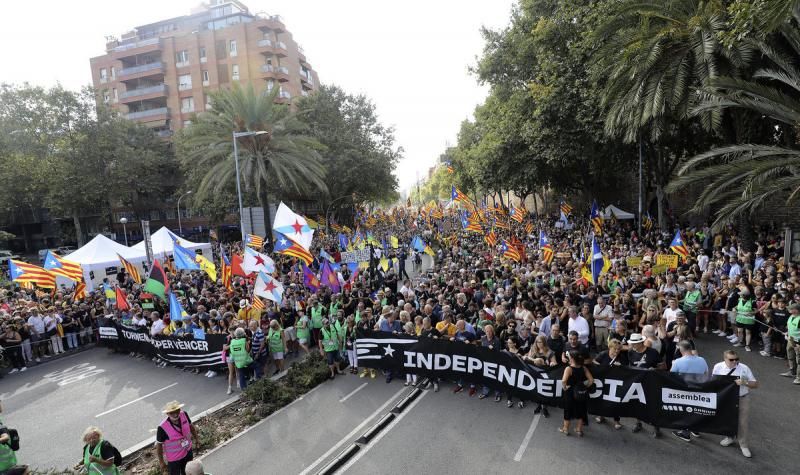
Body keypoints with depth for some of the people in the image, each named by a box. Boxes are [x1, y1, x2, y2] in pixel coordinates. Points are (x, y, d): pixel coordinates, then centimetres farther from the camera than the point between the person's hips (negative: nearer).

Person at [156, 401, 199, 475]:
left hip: (188, 452, 4)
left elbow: (191, 426, -1)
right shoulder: (162, 428, -33)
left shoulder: (184, 415, -22)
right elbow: (159, 445, -17)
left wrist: (196, 439, 12)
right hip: (174, 458, -4)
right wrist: (161, 462, -8)